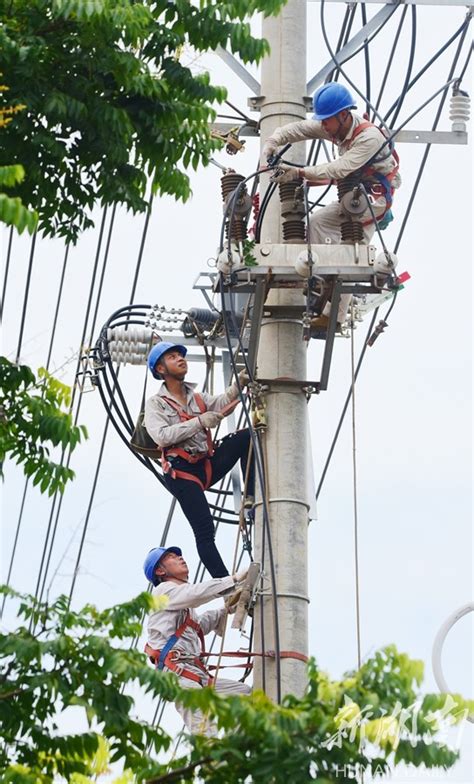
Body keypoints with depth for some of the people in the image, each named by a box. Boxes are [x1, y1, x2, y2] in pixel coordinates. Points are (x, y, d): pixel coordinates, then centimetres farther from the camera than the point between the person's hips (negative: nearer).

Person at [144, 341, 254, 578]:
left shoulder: (197, 397, 19)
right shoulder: (155, 403, 1)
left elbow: (220, 403, -2)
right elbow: (161, 436, -17)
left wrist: (239, 383, -22)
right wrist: (200, 421, -20)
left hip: (208, 465, 6)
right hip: (182, 472, -6)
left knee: (246, 436, -13)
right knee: (204, 531, -16)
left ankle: (251, 497, -15)